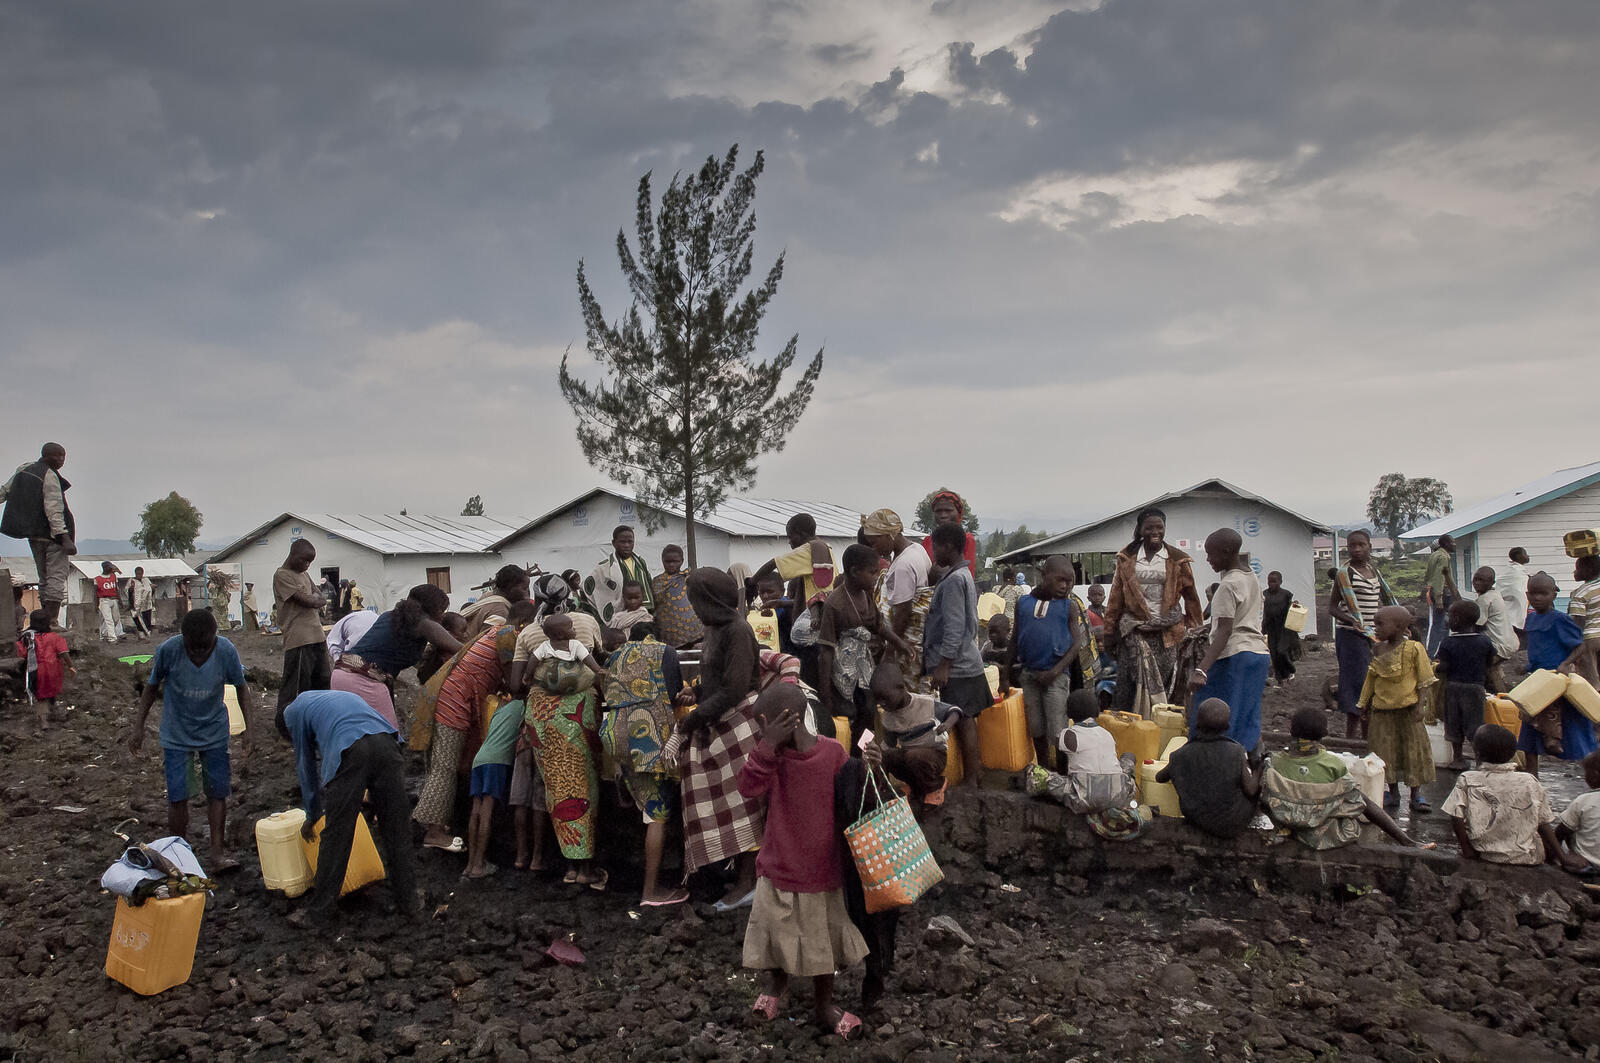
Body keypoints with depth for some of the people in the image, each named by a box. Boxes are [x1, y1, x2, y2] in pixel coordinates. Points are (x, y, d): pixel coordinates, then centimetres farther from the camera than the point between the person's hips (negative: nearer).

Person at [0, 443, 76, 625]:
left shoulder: (23, 470, 10)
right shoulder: (50, 476, -14)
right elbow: (53, 510, -20)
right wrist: (65, 538, -23)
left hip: (33, 534, 8)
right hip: (52, 534, -8)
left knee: (44, 577, 16)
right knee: (57, 576, -7)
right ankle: (51, 622, -14)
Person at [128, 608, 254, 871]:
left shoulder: (226, 651, -19)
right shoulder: (168, 650, -21)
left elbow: (241, 687, -3)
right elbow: (152, 686, -4)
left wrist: (247, 729, -7)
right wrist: (138, 727, -2)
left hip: (214, 733, 1)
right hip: (176, 734, -1)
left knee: (217, 792, 2)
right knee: (177, 796, -3)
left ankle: (218, 852, 10)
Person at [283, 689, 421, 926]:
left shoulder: (294, 711, 27)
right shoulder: (345, 695, 42)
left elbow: (306, 765, 30)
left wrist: (312, 816, 41)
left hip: (350, 752, -4)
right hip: (387, 743, 5)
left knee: (336, 835, 6)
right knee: (396, 828, 12)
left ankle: (319, 913, 18)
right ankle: (410, 904, 20)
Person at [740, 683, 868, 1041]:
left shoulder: (833, 753, -13)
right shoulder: (771, 756, -10)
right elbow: (748, 788, -26)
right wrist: (766, 746, -34)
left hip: (823, 869, -1)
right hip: (778, 868, 1)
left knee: (823, 939, 15)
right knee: (777, 934, 16)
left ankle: (823, 1003, 37)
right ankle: (777, 982, 46)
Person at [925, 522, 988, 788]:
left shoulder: (954, 580, -17)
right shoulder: (964, 575, 15)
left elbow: (955, 627, -22)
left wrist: (943, 665, -21)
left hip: (956, 665, -10)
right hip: (968, 661, 10)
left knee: (963, 720, -4)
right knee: (967, 719, 15)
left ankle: (970, 780, 1)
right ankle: (975, 768, 24)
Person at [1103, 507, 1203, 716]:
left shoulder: (1177, 560, 7)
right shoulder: (1127, 558, 9)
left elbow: (1190, 596, 12)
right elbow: (1116, 595, 12)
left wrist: (1194, 629, 9)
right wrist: (1110, 630, 10)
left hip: (1167, 630, 0)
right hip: (1134, 629, 0)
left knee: (1164, 683, -1)